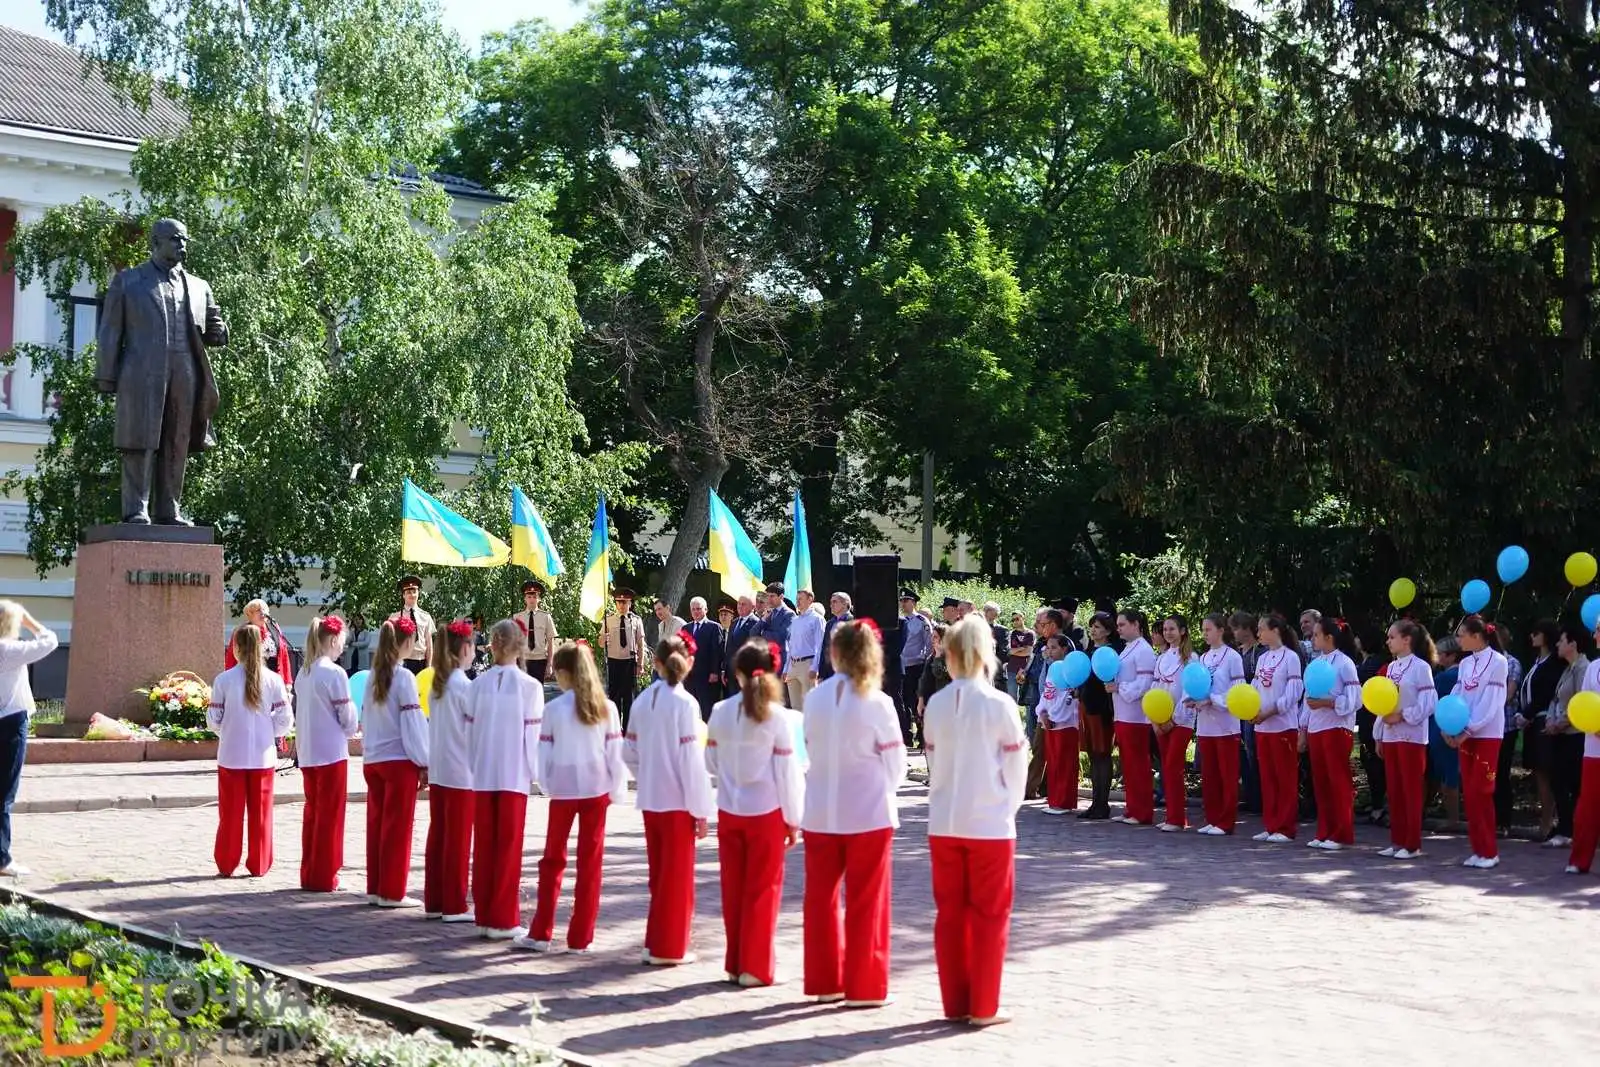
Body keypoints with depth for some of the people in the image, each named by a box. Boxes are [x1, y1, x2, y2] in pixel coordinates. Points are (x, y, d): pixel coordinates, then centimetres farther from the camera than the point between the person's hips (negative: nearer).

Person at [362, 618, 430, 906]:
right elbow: (412, 724, -13)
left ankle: (375, 888, 16)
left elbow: (365, 720, 12)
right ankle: (392, 892, 2)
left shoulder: (373, 678, 8)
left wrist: (369, 750, 17)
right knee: (398, 827, 0)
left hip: (372, 760, 7)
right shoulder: (404, 678, -12)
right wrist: (424, 764, -8)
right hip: (400, 760, -6)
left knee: (376, 825, 11)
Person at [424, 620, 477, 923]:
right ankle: (454, 906, 2)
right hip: (462, 772, -7)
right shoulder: (464, 686, -14)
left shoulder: (436, 684, 8)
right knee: (458, 840, -1)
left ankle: (433, 901, 15)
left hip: (437, 770, 7)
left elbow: (433, 726, 12)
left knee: (437, 835, 11)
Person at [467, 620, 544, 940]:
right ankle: (503, 920, 4)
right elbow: (533, 733, -7)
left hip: (482, 774, 3)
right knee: (509, 847, 3)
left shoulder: (477, 685, 0)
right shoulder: (529, 686, -8)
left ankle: (484, 916, 14)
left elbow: (470, 731, 3)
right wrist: (534, 772, 4)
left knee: (483, 845, 9)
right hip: (515, 775, -3)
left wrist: (474, 767, 12)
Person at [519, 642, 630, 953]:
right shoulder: (607, 708, -2)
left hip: (563, 790, -1)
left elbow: (543, 754, -3)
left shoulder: (554, 708, -7)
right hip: (596, 789, 1)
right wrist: (617, 791, 9)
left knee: (552, 860, 11)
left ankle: (540, 933, 11)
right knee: (590, 863, 6)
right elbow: (615, 753, -1)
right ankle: (580, 937, 7)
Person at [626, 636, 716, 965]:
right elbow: (691, 759, -15)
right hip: (677, 802, -6)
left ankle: (656, 942, 21)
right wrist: (701, 810, -11)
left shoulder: (643, 700, 4)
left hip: (649, 800, 6)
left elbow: (629, 752, 9)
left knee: (659, 874, 15)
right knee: (678, 877, 4)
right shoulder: (684, 703, -13)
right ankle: (669, 948, 8)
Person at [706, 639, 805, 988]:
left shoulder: (720, 712, -3)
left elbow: (711, 763, 7)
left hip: (729, 810, 3)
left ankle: (734, 964, 18)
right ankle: (755, 967, 5)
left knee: (733, 889, 12)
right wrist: (793, 818, 0)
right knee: (763, 889, 5)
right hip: (766, 812, -3)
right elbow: (788, 772, -8)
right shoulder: (775, 716, -11)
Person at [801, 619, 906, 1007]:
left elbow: (811, 751, 4)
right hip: (868, 813, -3)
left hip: (821, 812, 3)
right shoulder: (877, 702, -11)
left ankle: (824, 981, 18)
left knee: (821, 898, 12)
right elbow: (895, 763, -5)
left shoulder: (815, 698, -2)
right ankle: (864, 987, 8)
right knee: (866, 902, 5)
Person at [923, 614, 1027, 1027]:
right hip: (990, 824, -3)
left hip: (943, 823, 3)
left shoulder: (936, 704, -1)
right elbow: (1016, 765, -4)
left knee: (950, 915, 12)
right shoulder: (999, 705, -11)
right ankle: (983, 1007, 7)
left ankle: (954, 1004, 15)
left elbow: (933, 759, 6)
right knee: (989, 916, 6)